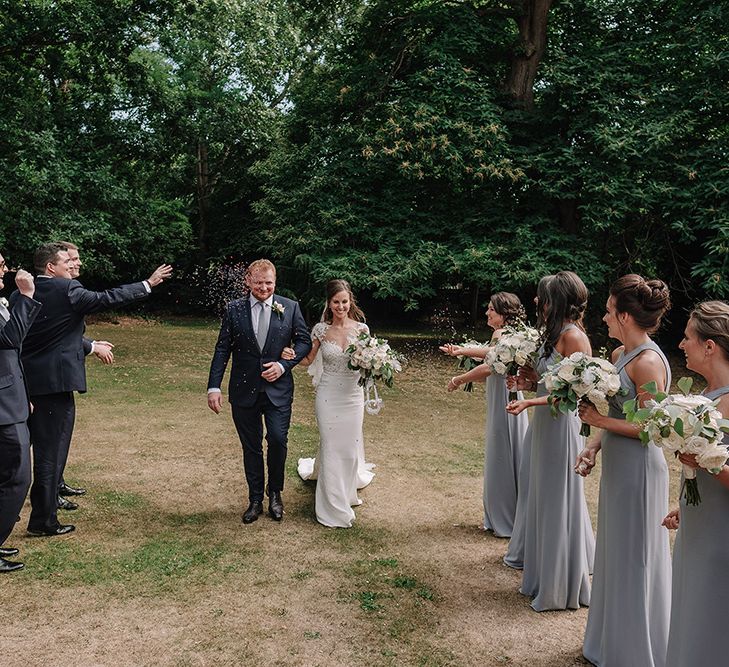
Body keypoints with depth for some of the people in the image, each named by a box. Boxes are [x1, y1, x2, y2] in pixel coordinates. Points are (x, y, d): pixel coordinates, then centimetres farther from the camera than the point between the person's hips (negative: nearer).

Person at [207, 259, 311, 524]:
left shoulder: (290, 308, 0)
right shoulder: (234, 309, 1)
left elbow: (304, 341, 4)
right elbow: (222, 350, 1)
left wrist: (284, 365, -11)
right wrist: (214, 387, -6)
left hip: (278, 389, -1)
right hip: (244, 390, 1)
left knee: (278, 440, -11)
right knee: (251, 447, 10)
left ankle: (275, 493, 15)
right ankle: (255, 500, 27)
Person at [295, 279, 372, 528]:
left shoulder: (361, 329, -3)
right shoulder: (321, 329, -4)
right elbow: (307, 360, 4)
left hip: (353, 394, 1)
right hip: (328, 395, -1)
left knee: (350, 445, 10)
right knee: (330, 445, 2)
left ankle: (346, 487, 40)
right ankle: (334, 506, 17)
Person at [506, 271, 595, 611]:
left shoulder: (574, 337, -17)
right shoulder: (556, 334, 10)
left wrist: (530, 402, -24)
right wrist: (532, 381, 3)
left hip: (563, 426, -9)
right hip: (546, 426, 9)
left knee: (559, 501, 3)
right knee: (545, 499, 17)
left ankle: (563, 586, 20)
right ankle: (548, 573, 34)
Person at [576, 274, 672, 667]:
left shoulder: (648, 362, -21)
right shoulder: (620, 354, 7)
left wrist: (601, 421, -18)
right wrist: (594, 447, 1)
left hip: (638, 470, -9)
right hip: (617, 467, 9)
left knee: (632, 561, 6)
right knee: (615, 555, 21)